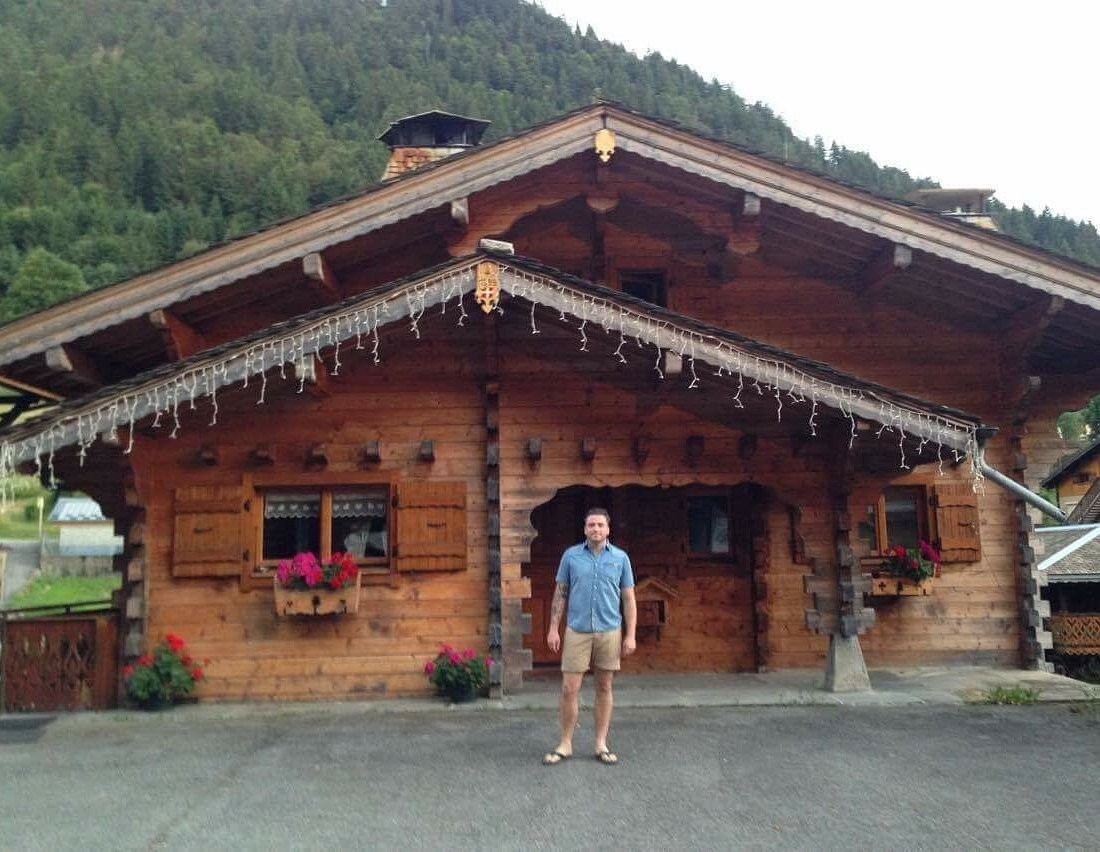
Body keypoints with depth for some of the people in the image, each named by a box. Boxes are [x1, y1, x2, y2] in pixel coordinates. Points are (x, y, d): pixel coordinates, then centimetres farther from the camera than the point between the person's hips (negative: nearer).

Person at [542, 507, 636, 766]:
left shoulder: (620, 558, 3)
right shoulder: (571, 555, 3)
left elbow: (629, 599, 5)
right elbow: (560, 593, 7)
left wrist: (630, 635, -1)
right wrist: (553, 628, 1)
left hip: (609, 632, 1)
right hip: (577, 631, 0)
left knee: (604, 688, 8)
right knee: (569, 689, -2)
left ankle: (601, 744, 18)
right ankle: (565, 744, 11)